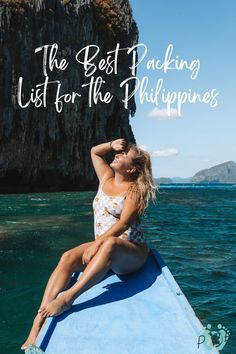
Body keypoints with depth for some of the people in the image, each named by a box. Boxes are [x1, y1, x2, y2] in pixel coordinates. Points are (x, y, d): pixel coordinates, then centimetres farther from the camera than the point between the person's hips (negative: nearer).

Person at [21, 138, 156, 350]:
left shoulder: (134, 190, -7)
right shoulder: (107, 177, 12)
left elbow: (123, 224, -20)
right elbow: (94, 151, 26)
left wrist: (98, 243, -32)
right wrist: (112, 145, 7)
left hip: (131, 253, -6)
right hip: (102, 246, 6)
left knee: (110, 244, -41)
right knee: (68, 258, -22)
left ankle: (68, 297, -48)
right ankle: (40, 320, -31)